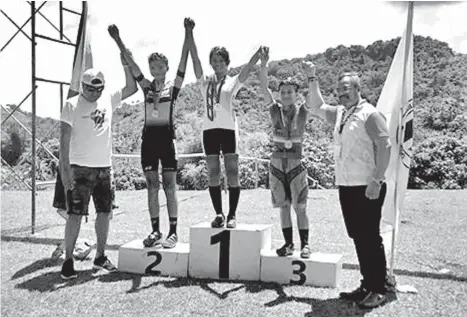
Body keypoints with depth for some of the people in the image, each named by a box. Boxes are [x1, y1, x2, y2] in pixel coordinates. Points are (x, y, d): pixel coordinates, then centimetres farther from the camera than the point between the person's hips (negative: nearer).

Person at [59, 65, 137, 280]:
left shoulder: (108, 100, 8)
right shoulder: (72, 105, -6)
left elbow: (132, 88, 14)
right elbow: (64, 138, -10)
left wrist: (126, 65, 1)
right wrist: (65, 169, -16)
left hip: (104, 167, 5)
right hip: (80, 168, -5)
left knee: (104, 212, 9)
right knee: (75, 214, -6)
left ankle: (100, 256, 21)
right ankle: (68, 261, 3)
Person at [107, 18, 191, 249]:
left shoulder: (173, 87, 2)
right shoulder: (146, 87, 11)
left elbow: (184, 62, -9)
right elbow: (131, 64, 3)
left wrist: (187, 34, -20)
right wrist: (118, 41, -6)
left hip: (166, 137, -4)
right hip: (149, 137, 4)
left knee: (169, 186, -2)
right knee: (152, 186, 6)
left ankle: (173, 231, 4)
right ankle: (155, 230, 14)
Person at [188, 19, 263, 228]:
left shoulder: (233, 82, 7)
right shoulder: (205, 83, 13)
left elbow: (248, 67, -9)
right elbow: (195, 60, 5)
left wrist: (260, 54, -25)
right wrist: (189, 34, -2)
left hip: (228, 129, -3)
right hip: (209, 130, 3)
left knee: (232, 175, -3)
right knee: (213, 176, 5)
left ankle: (232, 215, 5)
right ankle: (219, 214, 13)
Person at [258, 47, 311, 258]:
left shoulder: (302, 111, 1)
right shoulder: (275, 110, 3)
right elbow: (264, 87, -8)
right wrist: (263, 64, -20)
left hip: (296, 162, -2)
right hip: (277, 163, 2)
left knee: (300, 207, 0)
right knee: (283, 206, 7)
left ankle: (305, 244, 8)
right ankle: (288, 243, 16)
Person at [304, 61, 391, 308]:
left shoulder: (369, 114, -10)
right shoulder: (340, 114, 14)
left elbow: (385, 146, -16)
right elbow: (317, 107, 27)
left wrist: (376, 180, -20)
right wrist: (312, 79, 19)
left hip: (367, 188, -8)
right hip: (346, 187, 8)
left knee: (370, 238, -1)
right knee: (358, 238, 12)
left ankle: (378, 290, 9)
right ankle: (367, 285, 23)